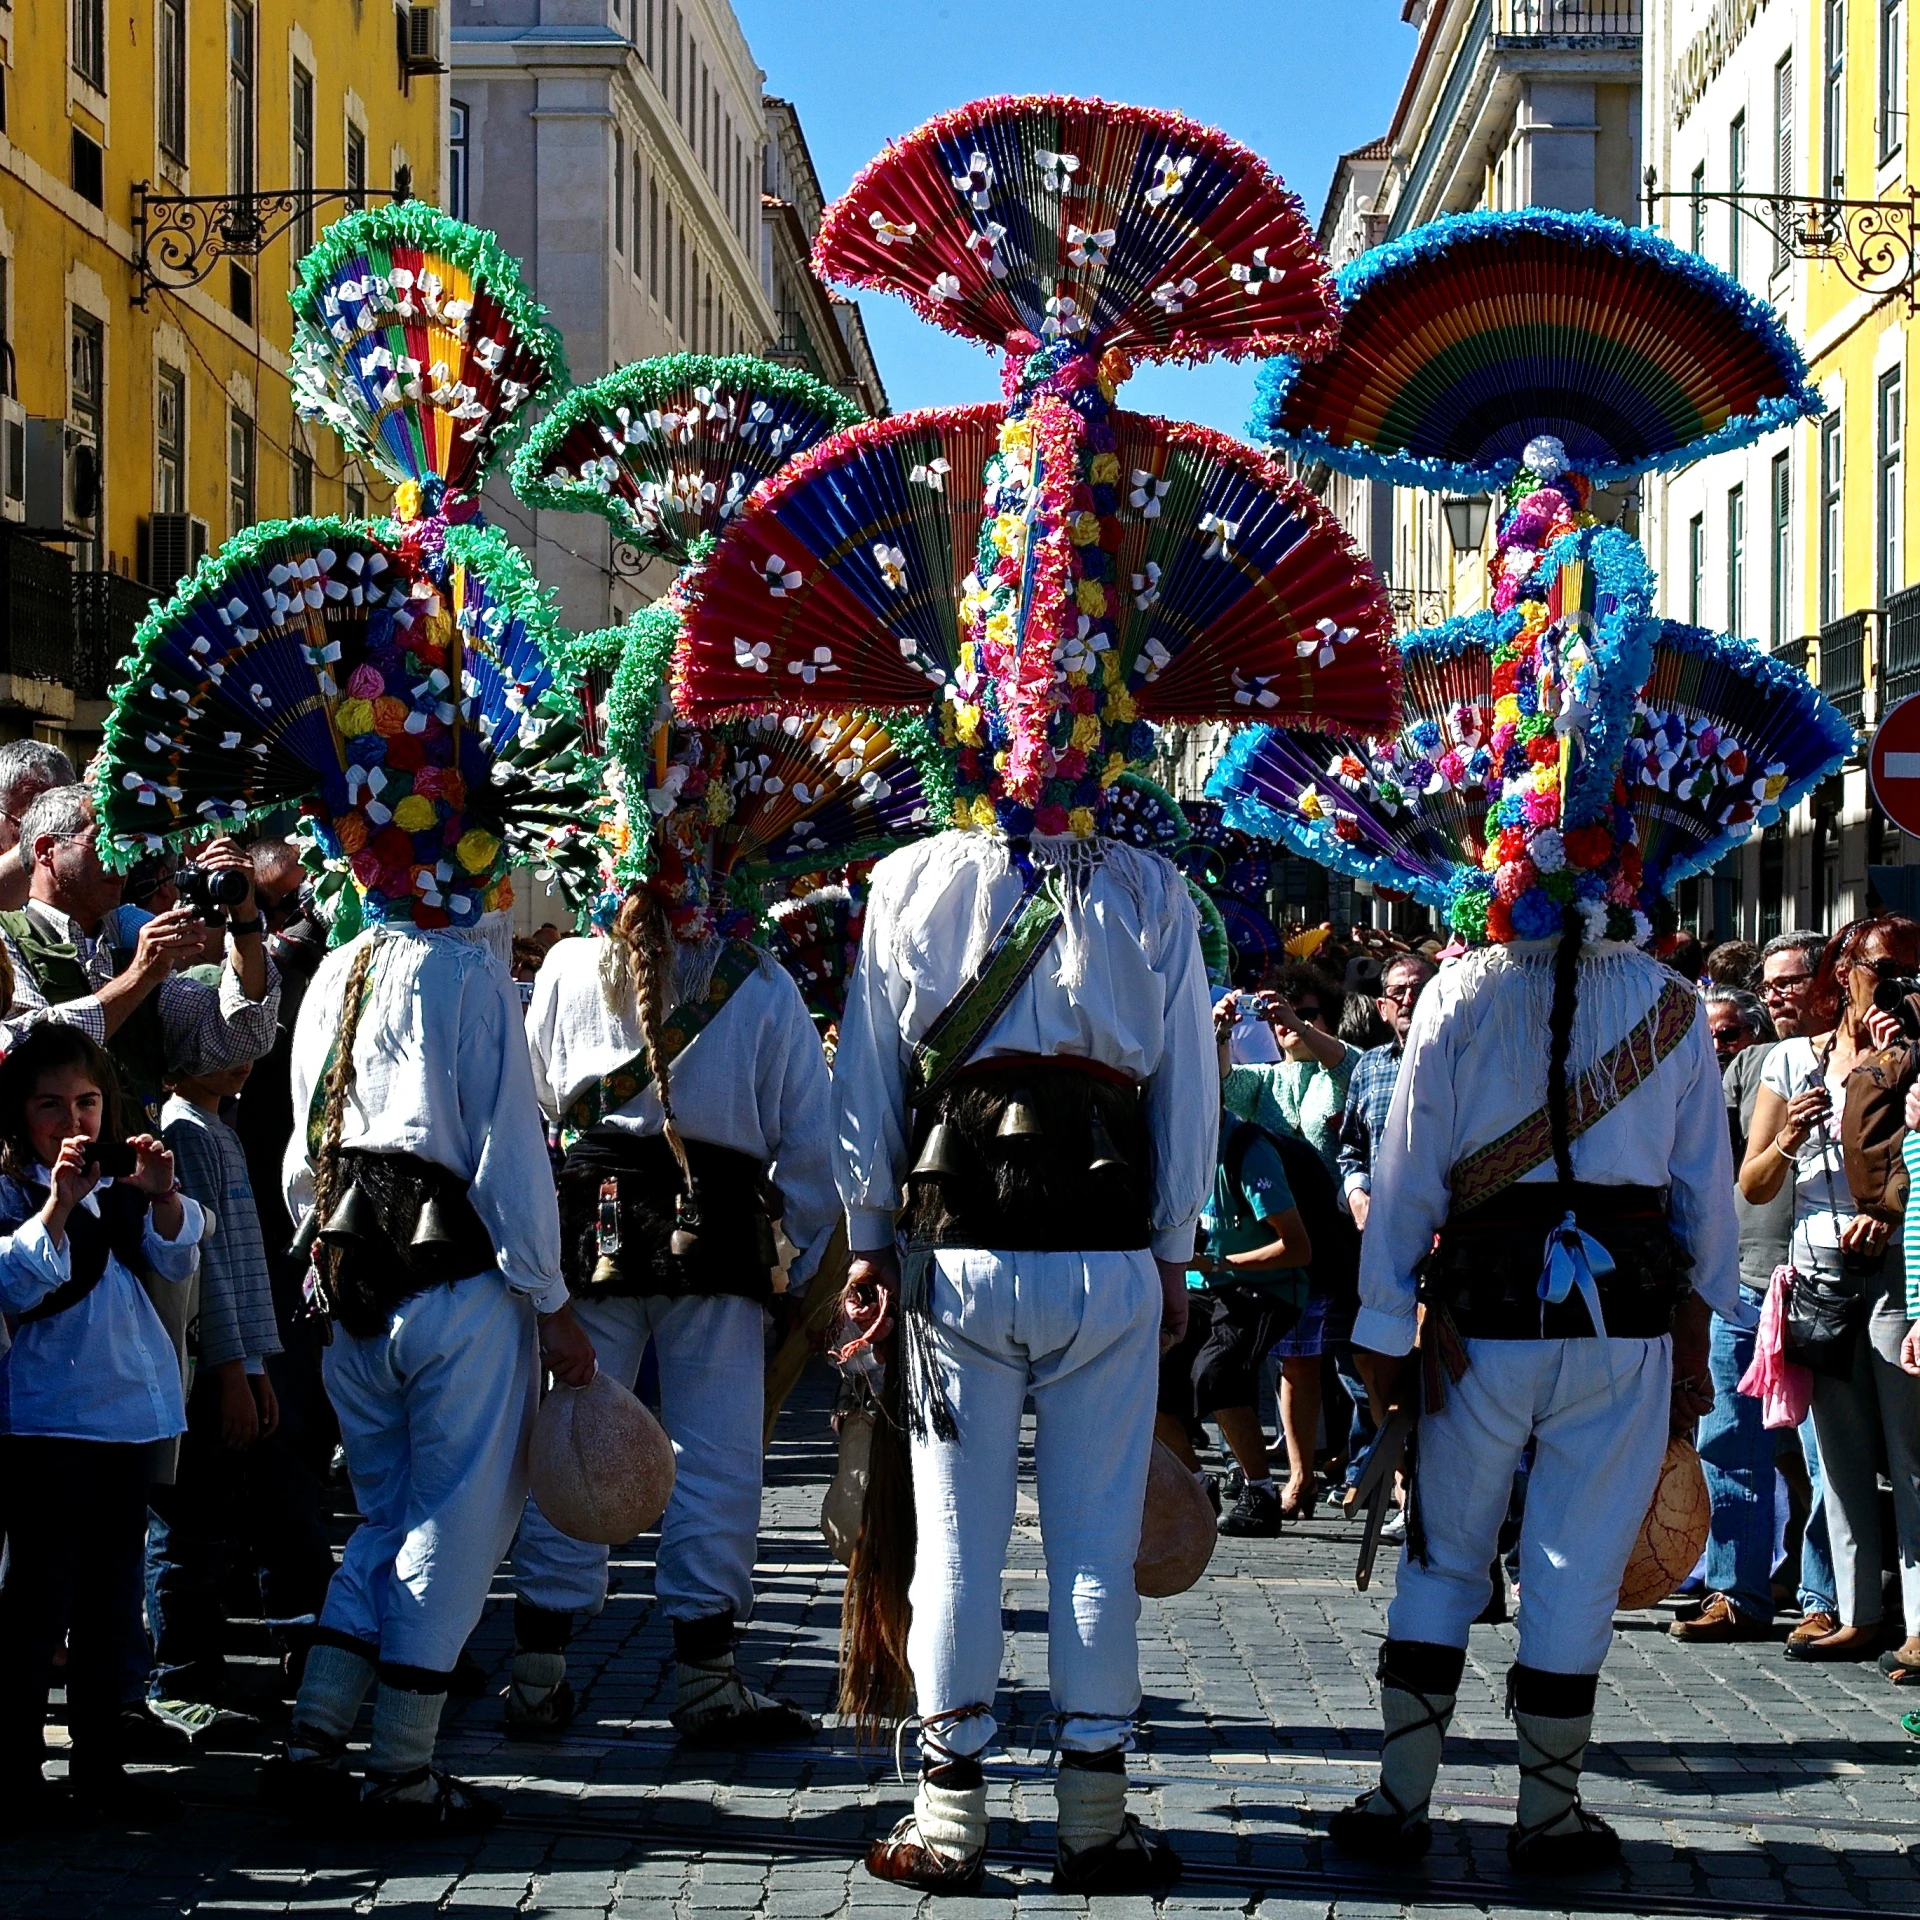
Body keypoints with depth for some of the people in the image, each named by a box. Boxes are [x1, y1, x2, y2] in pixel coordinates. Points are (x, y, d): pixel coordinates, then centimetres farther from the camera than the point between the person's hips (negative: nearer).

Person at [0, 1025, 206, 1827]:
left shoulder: (117, 1193, 10)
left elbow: (175, 1263, 4)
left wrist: (162, 1197, -14)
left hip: (127, 1412, 6)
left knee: (113, 1595, 11)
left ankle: (98, 1760, 20)